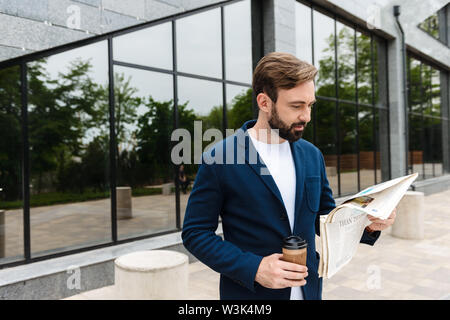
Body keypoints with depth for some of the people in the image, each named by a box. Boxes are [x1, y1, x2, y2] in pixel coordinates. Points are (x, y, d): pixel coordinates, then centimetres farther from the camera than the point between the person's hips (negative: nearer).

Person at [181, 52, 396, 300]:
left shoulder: (312, 155, 1)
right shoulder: (218, 159, -15)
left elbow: (325, 220, 9)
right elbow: (195, 233, -11)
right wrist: (253, 268, -21)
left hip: (308, 290, 5)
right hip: (250, 291, -4)